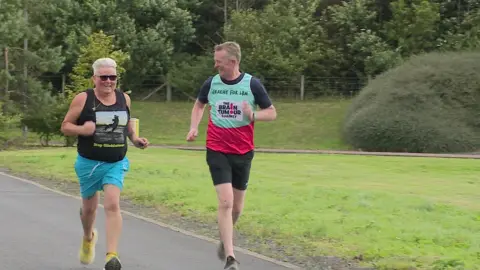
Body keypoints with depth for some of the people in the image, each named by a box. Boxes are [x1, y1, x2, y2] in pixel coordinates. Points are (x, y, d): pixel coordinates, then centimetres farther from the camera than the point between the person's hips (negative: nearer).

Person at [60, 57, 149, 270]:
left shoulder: (124, 98, 2)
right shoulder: (83, 99, -9)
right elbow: (65, 126, -5)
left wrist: (135, 139, 4)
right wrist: (82, 129, -24)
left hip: (116, 163, 1)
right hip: (89, 163, -1)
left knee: (112, 205, -18)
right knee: (89, 207, 16)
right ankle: (88, 237, 49)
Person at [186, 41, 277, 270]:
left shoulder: (252, 84, -7)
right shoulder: (211, 83, -2)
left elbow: (272, 113, 1)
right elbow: (199, 104, 19)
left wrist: (253, 115, -19)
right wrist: (194, 127, 3)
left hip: (243, 152, 1)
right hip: (217, 151, -1)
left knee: (237, 206, 13)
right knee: (225, 202, -15)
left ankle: (225, 238, 43)